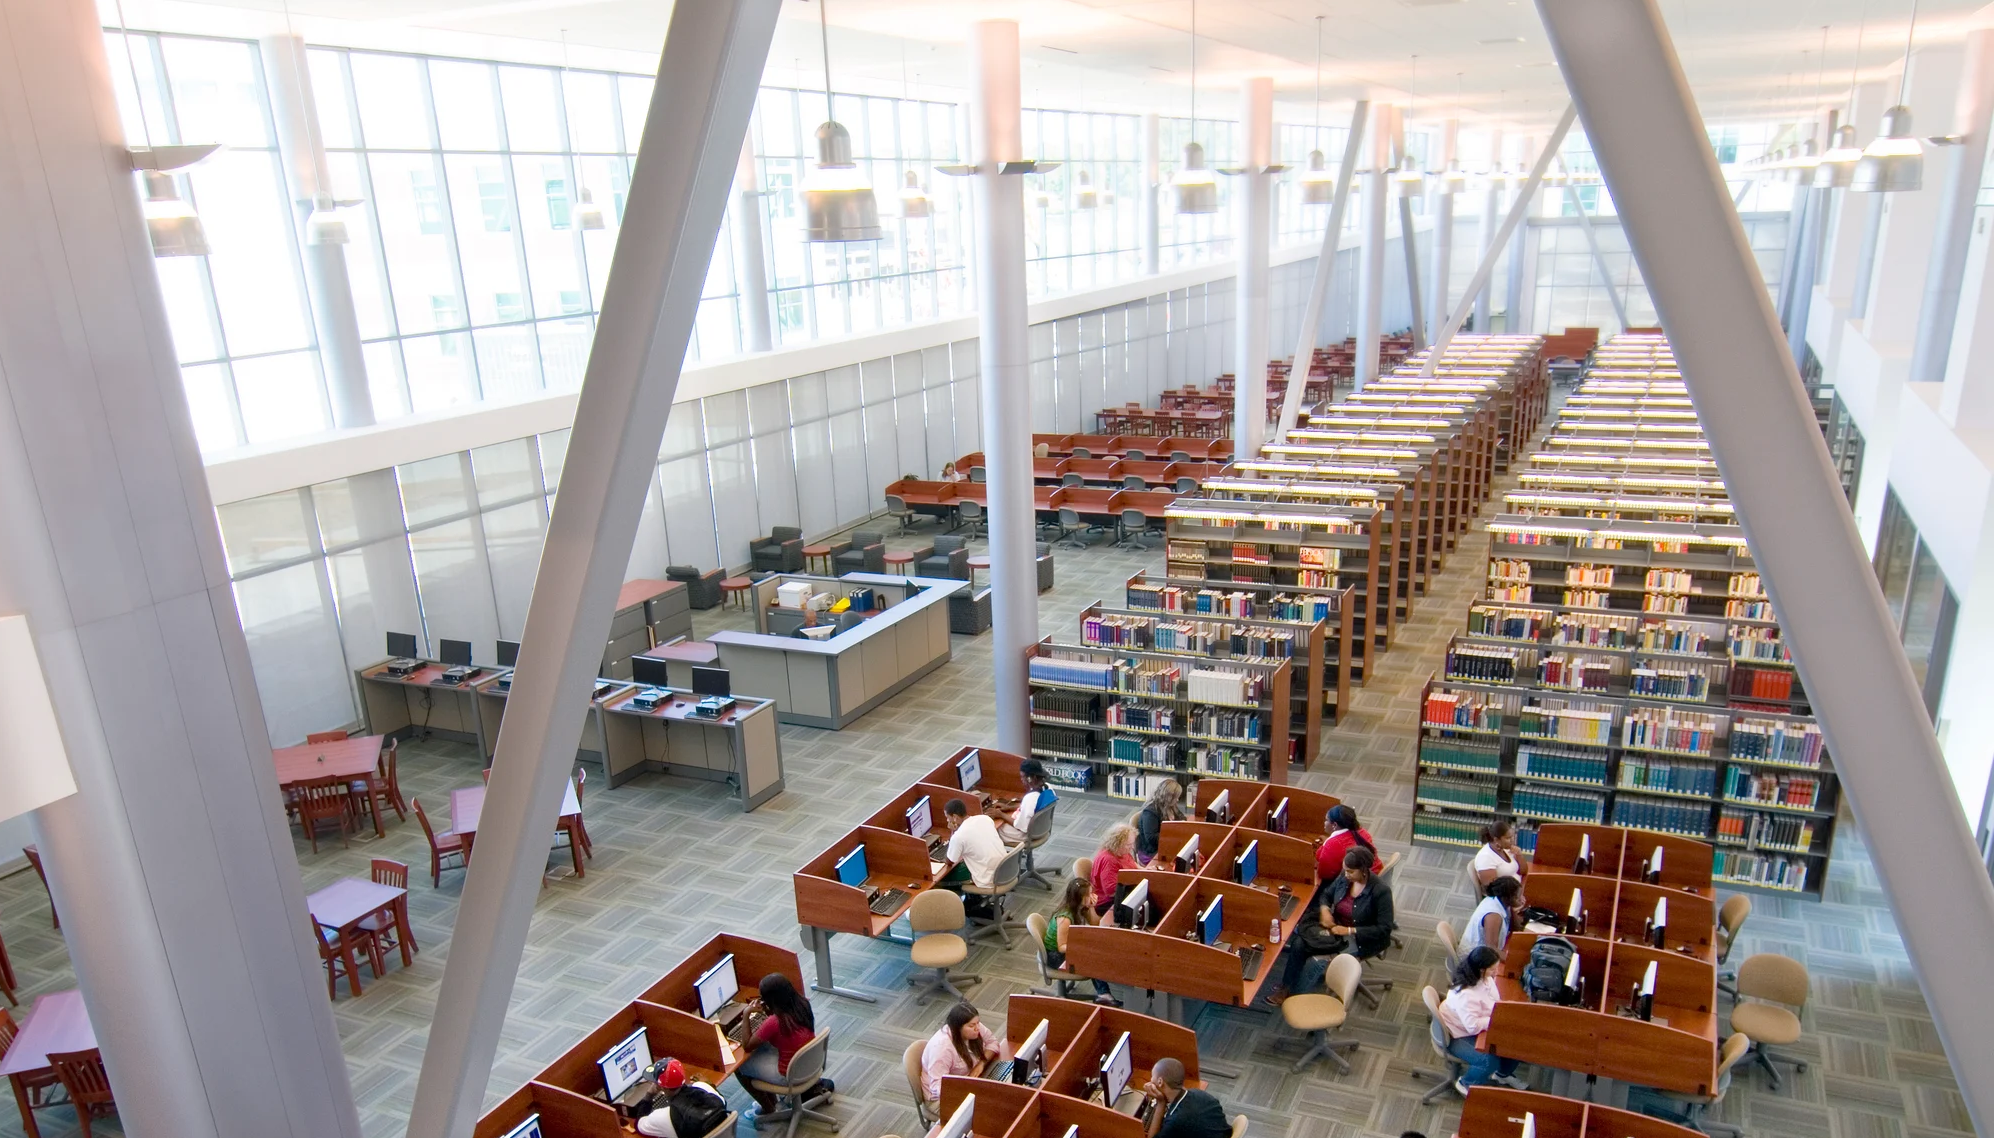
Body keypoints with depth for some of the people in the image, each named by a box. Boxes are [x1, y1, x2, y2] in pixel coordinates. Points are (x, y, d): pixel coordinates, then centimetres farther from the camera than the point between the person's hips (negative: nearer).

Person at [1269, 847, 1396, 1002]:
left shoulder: (1381, 891, -22)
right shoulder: (1344, 877, -6)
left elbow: (1384, 929, -21)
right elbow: (1326, 893, 13)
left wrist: (1350, 931, -24)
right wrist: (1324, 909, -10)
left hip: (1361, 938, -6)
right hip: (1336, 927, 6)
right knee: (1299, 944, -14)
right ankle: (1286, 988, -2)